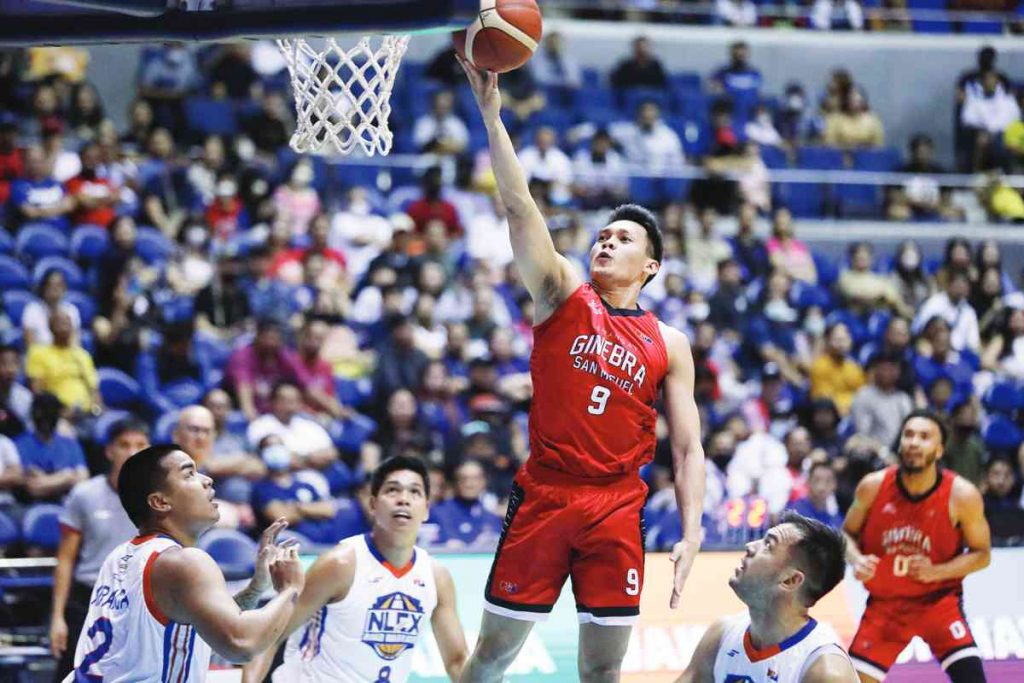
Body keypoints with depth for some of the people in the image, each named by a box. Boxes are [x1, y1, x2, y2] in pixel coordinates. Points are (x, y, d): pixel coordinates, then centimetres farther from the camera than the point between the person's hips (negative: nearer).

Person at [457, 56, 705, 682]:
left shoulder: (670, 345, 7)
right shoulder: (564, 296, 4)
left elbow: (689, 448, 6)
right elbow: (521, 210, -8)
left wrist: (691, 533, -7)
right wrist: (492, 115, -19)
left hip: (617, 506, 1)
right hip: (543, 494, -1)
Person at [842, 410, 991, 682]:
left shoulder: (961, 495, -15)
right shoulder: (873, 486, -10)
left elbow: (981, 554, -4)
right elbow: (848, 534, 5)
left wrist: (936, 572, -20)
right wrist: (857, 560, -18)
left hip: (938, 600, -2)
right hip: (885, 603, 2)